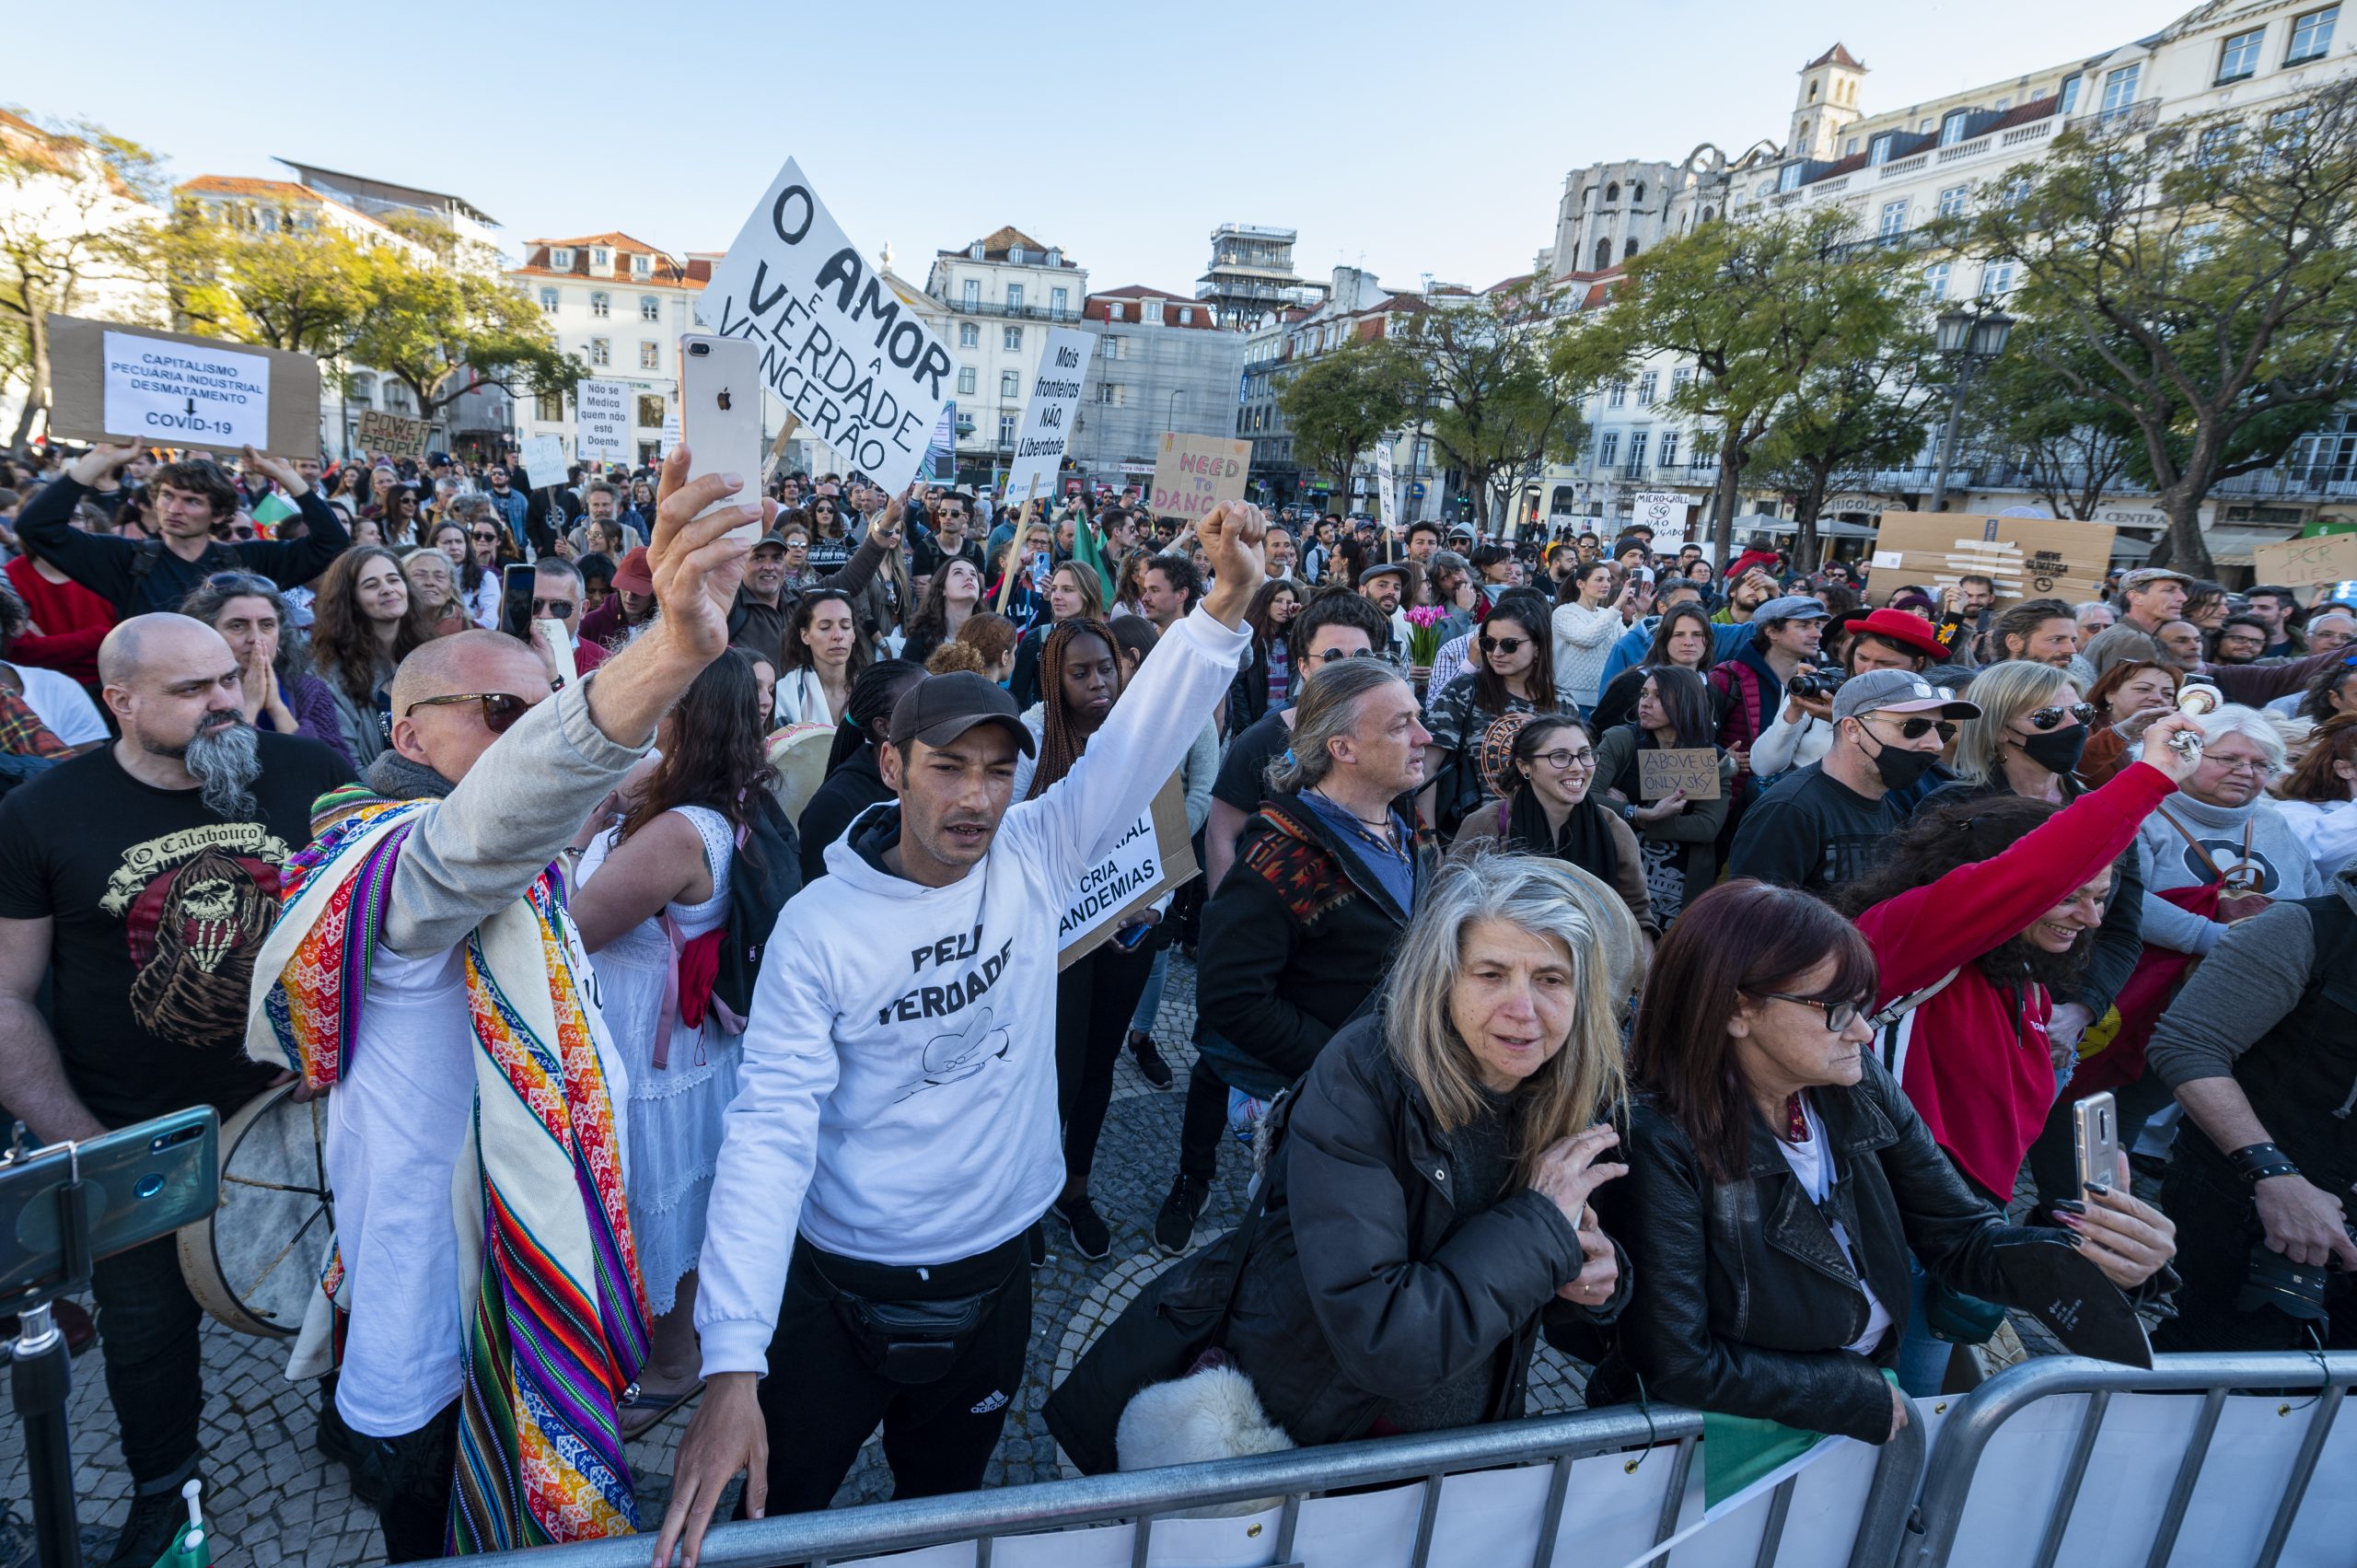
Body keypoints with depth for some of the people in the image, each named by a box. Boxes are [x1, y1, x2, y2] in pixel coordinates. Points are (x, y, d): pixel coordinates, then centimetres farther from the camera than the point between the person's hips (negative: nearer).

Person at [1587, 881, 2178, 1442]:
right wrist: (1864, 1395, -12)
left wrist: (2095, 1258, -19)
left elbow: (1963, 1241, 0)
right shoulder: (1660, 1142, -26)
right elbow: (1682, 1363, -21)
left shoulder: (1863, 1089, -6)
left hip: (1872, 1421, 5)